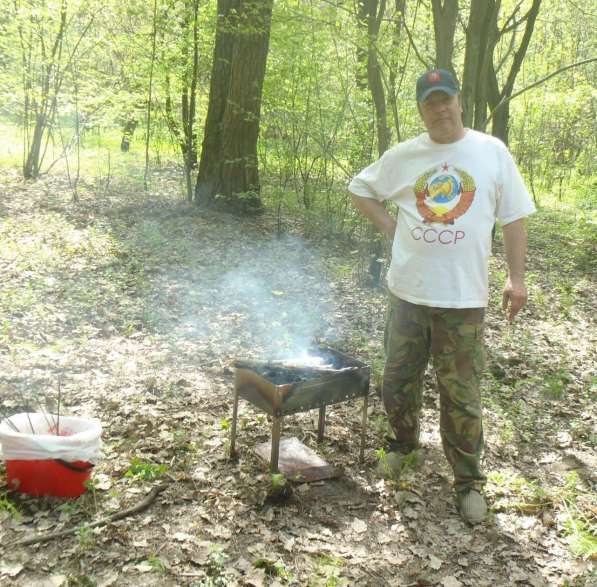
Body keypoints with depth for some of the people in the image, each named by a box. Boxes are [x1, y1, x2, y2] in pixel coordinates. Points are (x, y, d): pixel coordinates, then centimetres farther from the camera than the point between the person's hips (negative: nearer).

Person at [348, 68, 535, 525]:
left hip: (463, 298, -2)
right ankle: (404, 441, 42)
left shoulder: (492, 152, 1)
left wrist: (517, 277, -2)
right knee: (398, 385, 13)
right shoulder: (403, 156, 5)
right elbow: (360, 188, 18)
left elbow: (514, 217, 4)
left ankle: (469, 480, 22)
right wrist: (388, 225, 4)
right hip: (408, 293, 2)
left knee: (461, 397, 4)